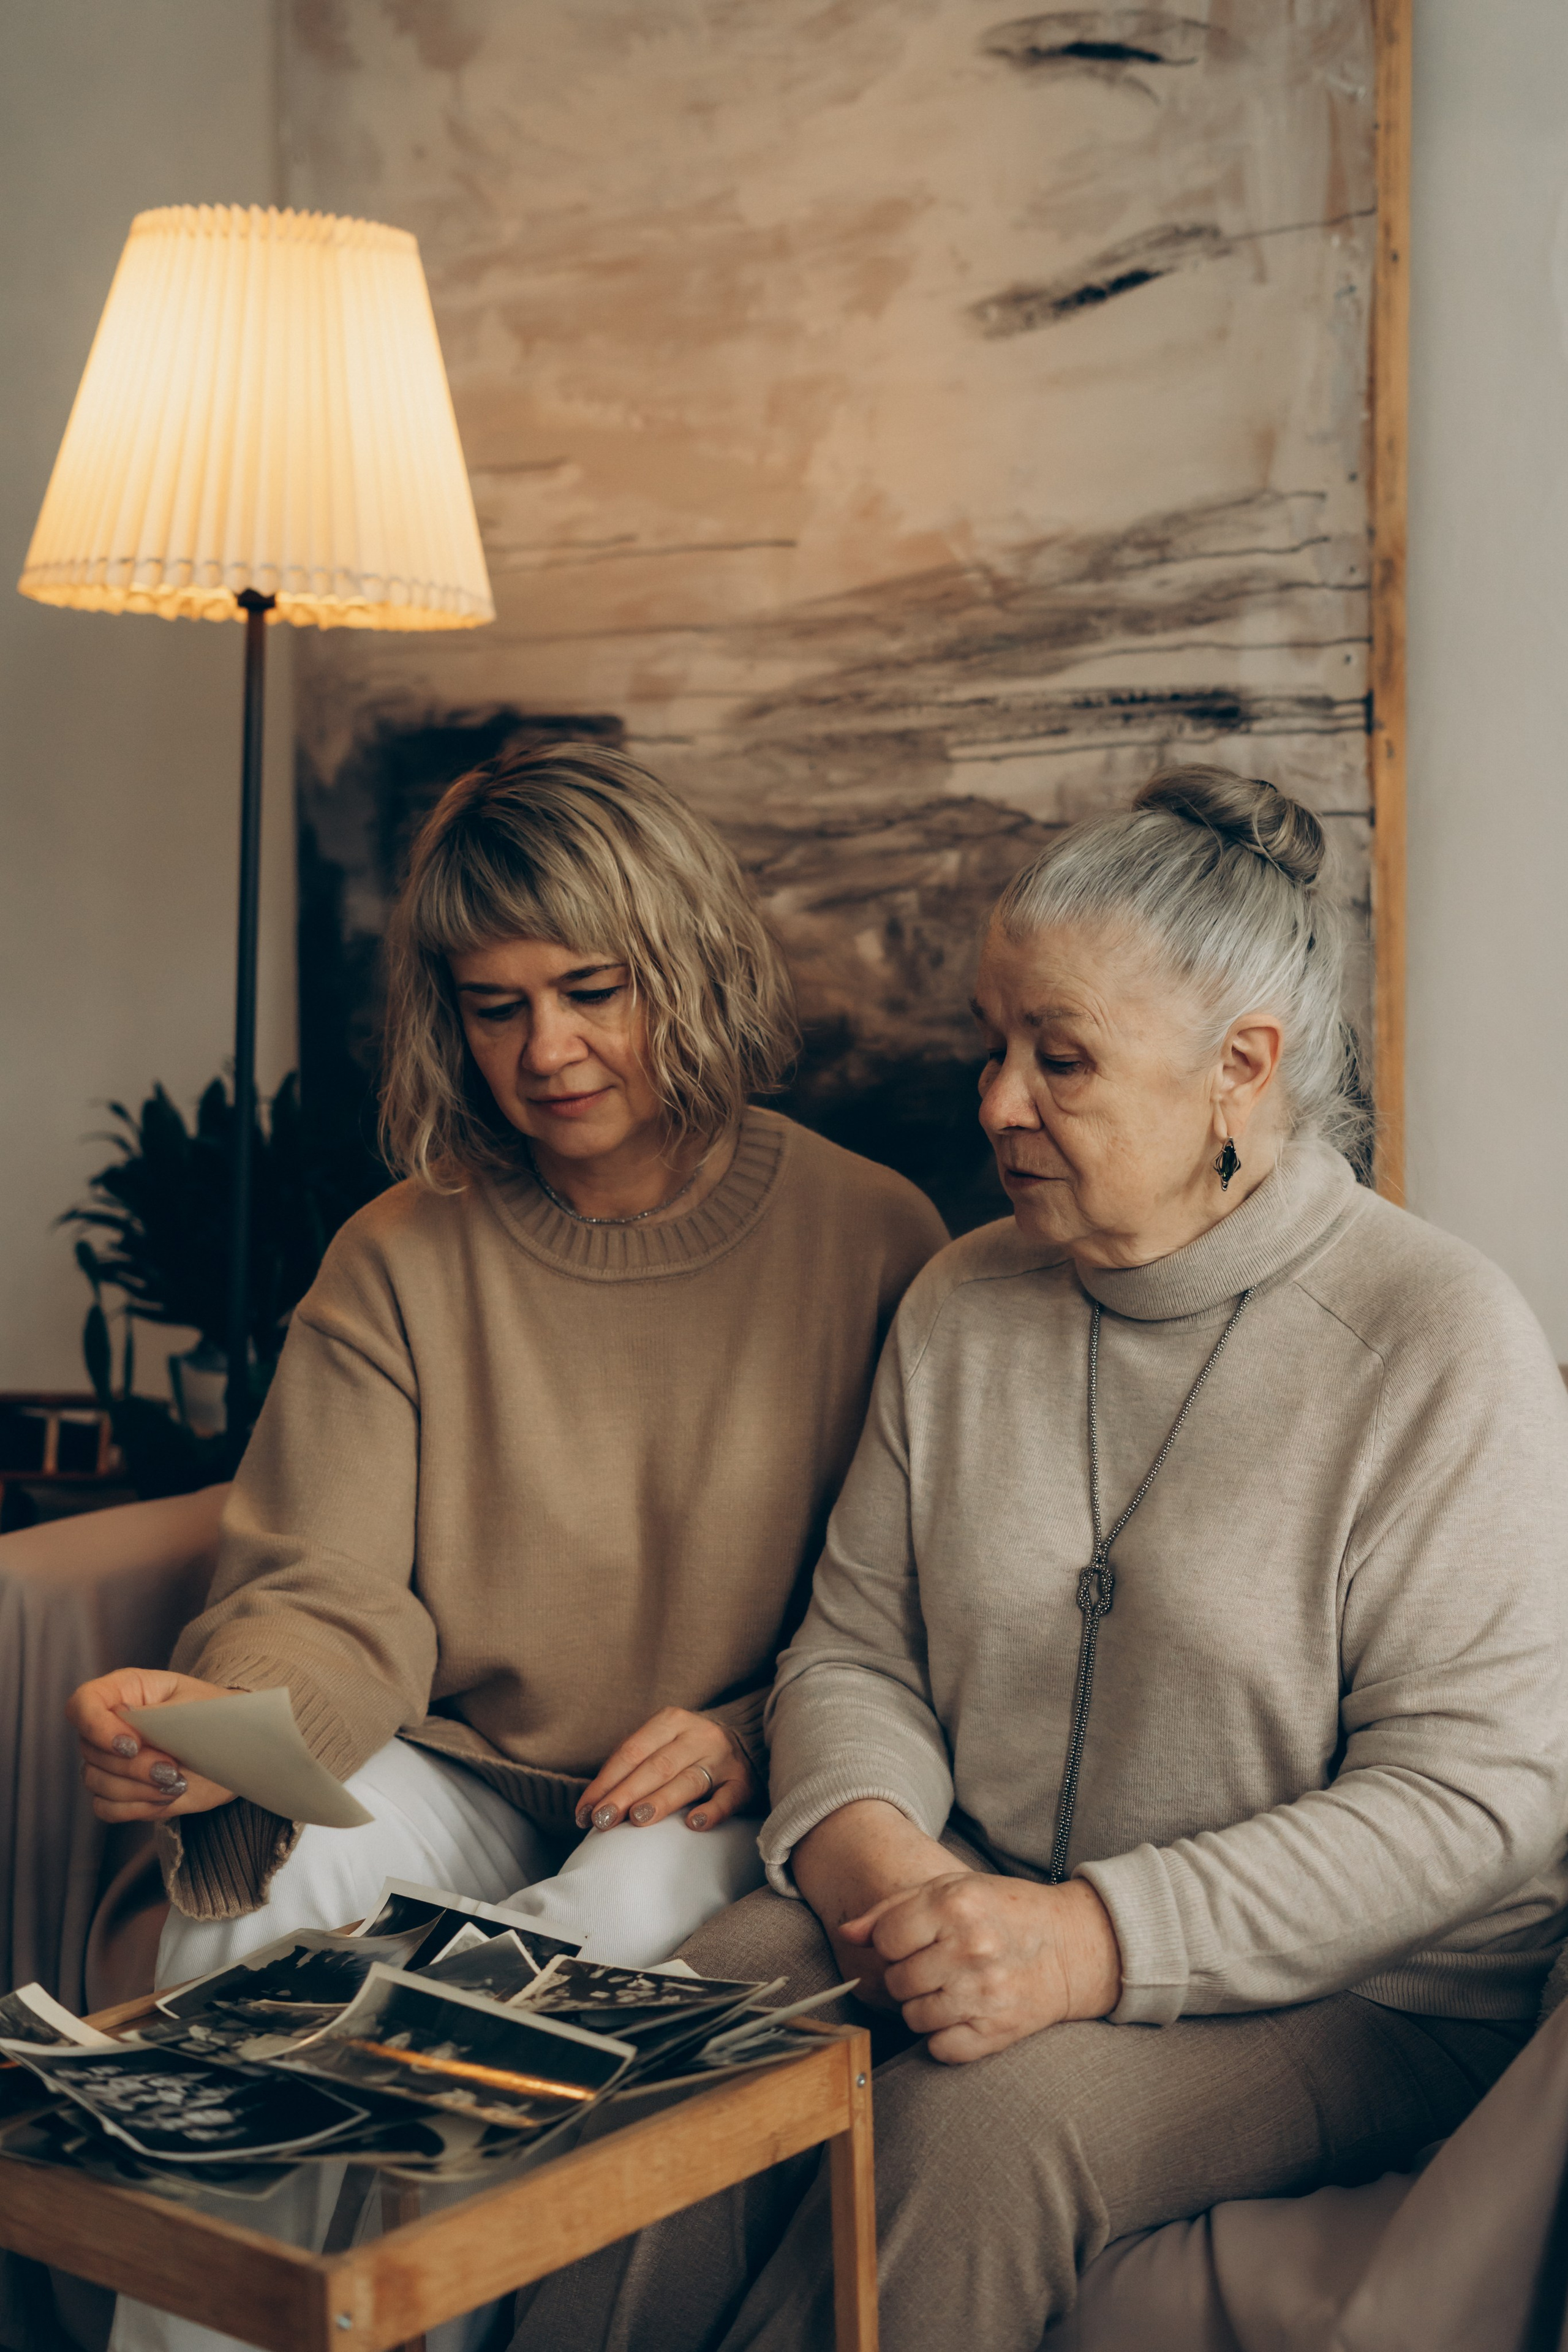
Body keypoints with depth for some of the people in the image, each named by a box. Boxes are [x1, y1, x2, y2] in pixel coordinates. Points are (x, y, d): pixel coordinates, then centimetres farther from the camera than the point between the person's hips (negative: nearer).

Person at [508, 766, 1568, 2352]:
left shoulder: (1440, 1344, -11)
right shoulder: (963, 1303, 7)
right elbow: (856, 1646, 10)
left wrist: (1098, 1942, -25)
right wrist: (872, 1855, -14)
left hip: (1345, 1988, -4)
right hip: (981, 1906, 5)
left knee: (979, 2119, -32)